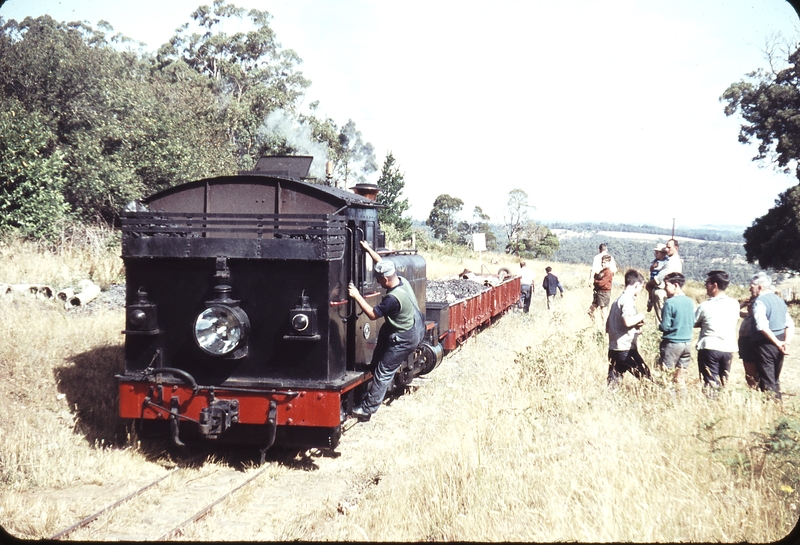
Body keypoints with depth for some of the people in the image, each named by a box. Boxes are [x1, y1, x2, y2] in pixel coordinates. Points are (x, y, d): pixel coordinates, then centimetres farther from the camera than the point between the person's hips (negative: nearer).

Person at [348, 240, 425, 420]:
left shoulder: (393, 299, -33)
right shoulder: (401, 279, -7)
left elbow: (372, 314, -22)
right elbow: (383, 265, 11)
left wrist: (357, 296, -18)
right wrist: (369, 250, 16)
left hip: (404, 339, -10)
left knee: (384, 372, -2)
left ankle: (367, 409, 6)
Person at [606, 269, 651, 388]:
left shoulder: (618, 300, 17)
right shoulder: (628, 300, -11)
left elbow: (608, 327, 21)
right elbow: (628, 321, -29)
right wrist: (640, 317, -9)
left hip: (614, 349, 9)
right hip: (626, 349, -9)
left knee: (613, 382, 8)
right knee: (646, 377, -1)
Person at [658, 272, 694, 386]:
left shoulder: (670, 303, -15)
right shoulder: (690, 302, 4)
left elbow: (665, 326, -15)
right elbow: (693, 324, 12)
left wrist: (659, 326, 5)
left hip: (672, 343, -6)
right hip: (687, 342, 6)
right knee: (680, 377, 13)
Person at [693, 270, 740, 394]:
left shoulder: (705, 306, -11)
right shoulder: (734, 304, 0)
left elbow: (693, 323, -2)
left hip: (709, 348, -4)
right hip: (729, 348, 4)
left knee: (710, 383, 0)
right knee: (724, 383, 14)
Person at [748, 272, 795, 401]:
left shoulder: (759, 302, -12)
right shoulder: (779, 300, 13)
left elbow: (762, 327, -24)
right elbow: (790, 324, 11)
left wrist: (778, 343, -16)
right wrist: (786, 342, -1)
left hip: (766, 344, -8)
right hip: (778, 346, 8)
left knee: (767, 383, -3)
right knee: (775, 381, 18)